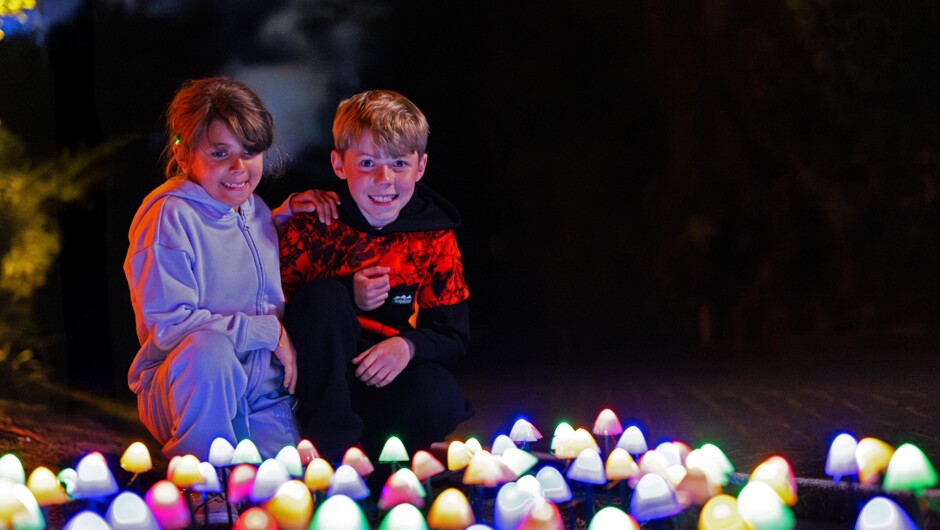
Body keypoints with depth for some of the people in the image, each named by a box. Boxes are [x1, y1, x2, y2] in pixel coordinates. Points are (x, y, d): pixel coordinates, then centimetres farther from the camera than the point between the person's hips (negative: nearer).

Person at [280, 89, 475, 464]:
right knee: (324, 296, -29)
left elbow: (453, 335, -1)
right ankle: (333, 440, -29)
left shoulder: (435, 236, 0)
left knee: (439, 403, -33)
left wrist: (407, 345, -24)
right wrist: (347, 298, -20)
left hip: (390, 372, 0)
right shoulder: (311, 229, -6)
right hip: (324, 372, 0)